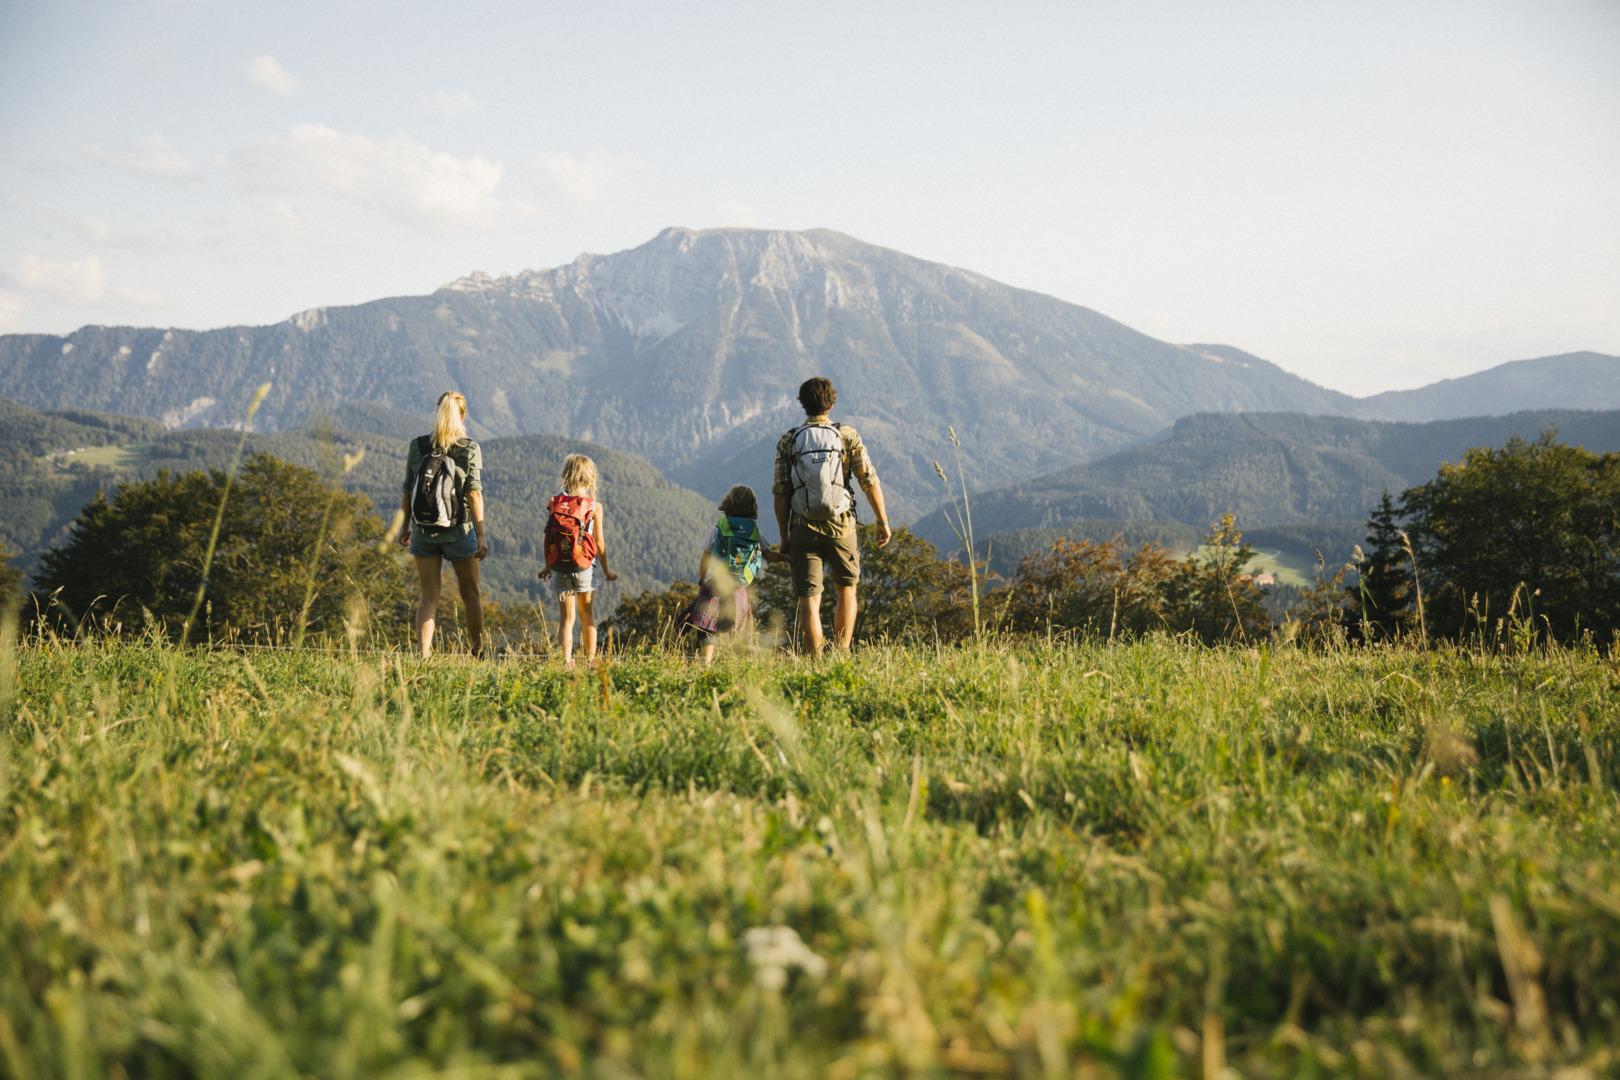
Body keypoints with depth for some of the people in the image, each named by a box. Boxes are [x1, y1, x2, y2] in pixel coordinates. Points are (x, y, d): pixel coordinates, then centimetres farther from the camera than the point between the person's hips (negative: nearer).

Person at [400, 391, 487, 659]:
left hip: (423, 531, 2)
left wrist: (405, 526, 13)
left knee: (427, 598, 6)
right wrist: (481, 535, -8)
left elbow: (407, 492, 1)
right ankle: (478, 652, 26)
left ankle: (423, 656, -5)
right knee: (470, 594, 16)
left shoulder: (417, 446, -2)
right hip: (459, 531, -2)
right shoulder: (470, 449, -9)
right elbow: (474, 494, -12)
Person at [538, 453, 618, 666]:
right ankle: (590, 660, 19)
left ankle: (567, 660, -3)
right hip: (584, 568, -1)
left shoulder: (554, 503, -3)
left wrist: (547, 566, 13)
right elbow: (599, 542, -5)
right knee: (587, 614, 15)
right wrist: (606, 570, 7)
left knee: (566, 616, 7)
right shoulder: (594, 506, -9)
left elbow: (547, 537, 0)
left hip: (559, 568, 1)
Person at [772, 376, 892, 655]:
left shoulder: (788, 441, 1)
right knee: (846, 590, 18)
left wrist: (783, 536, 5)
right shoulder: (847, 436, -1)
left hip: (803, 528, 0)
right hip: (841, 526, 0)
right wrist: (883, 521, 4)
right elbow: (870, 481, -4)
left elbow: (780, 493, -1)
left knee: (809, 599, 2)